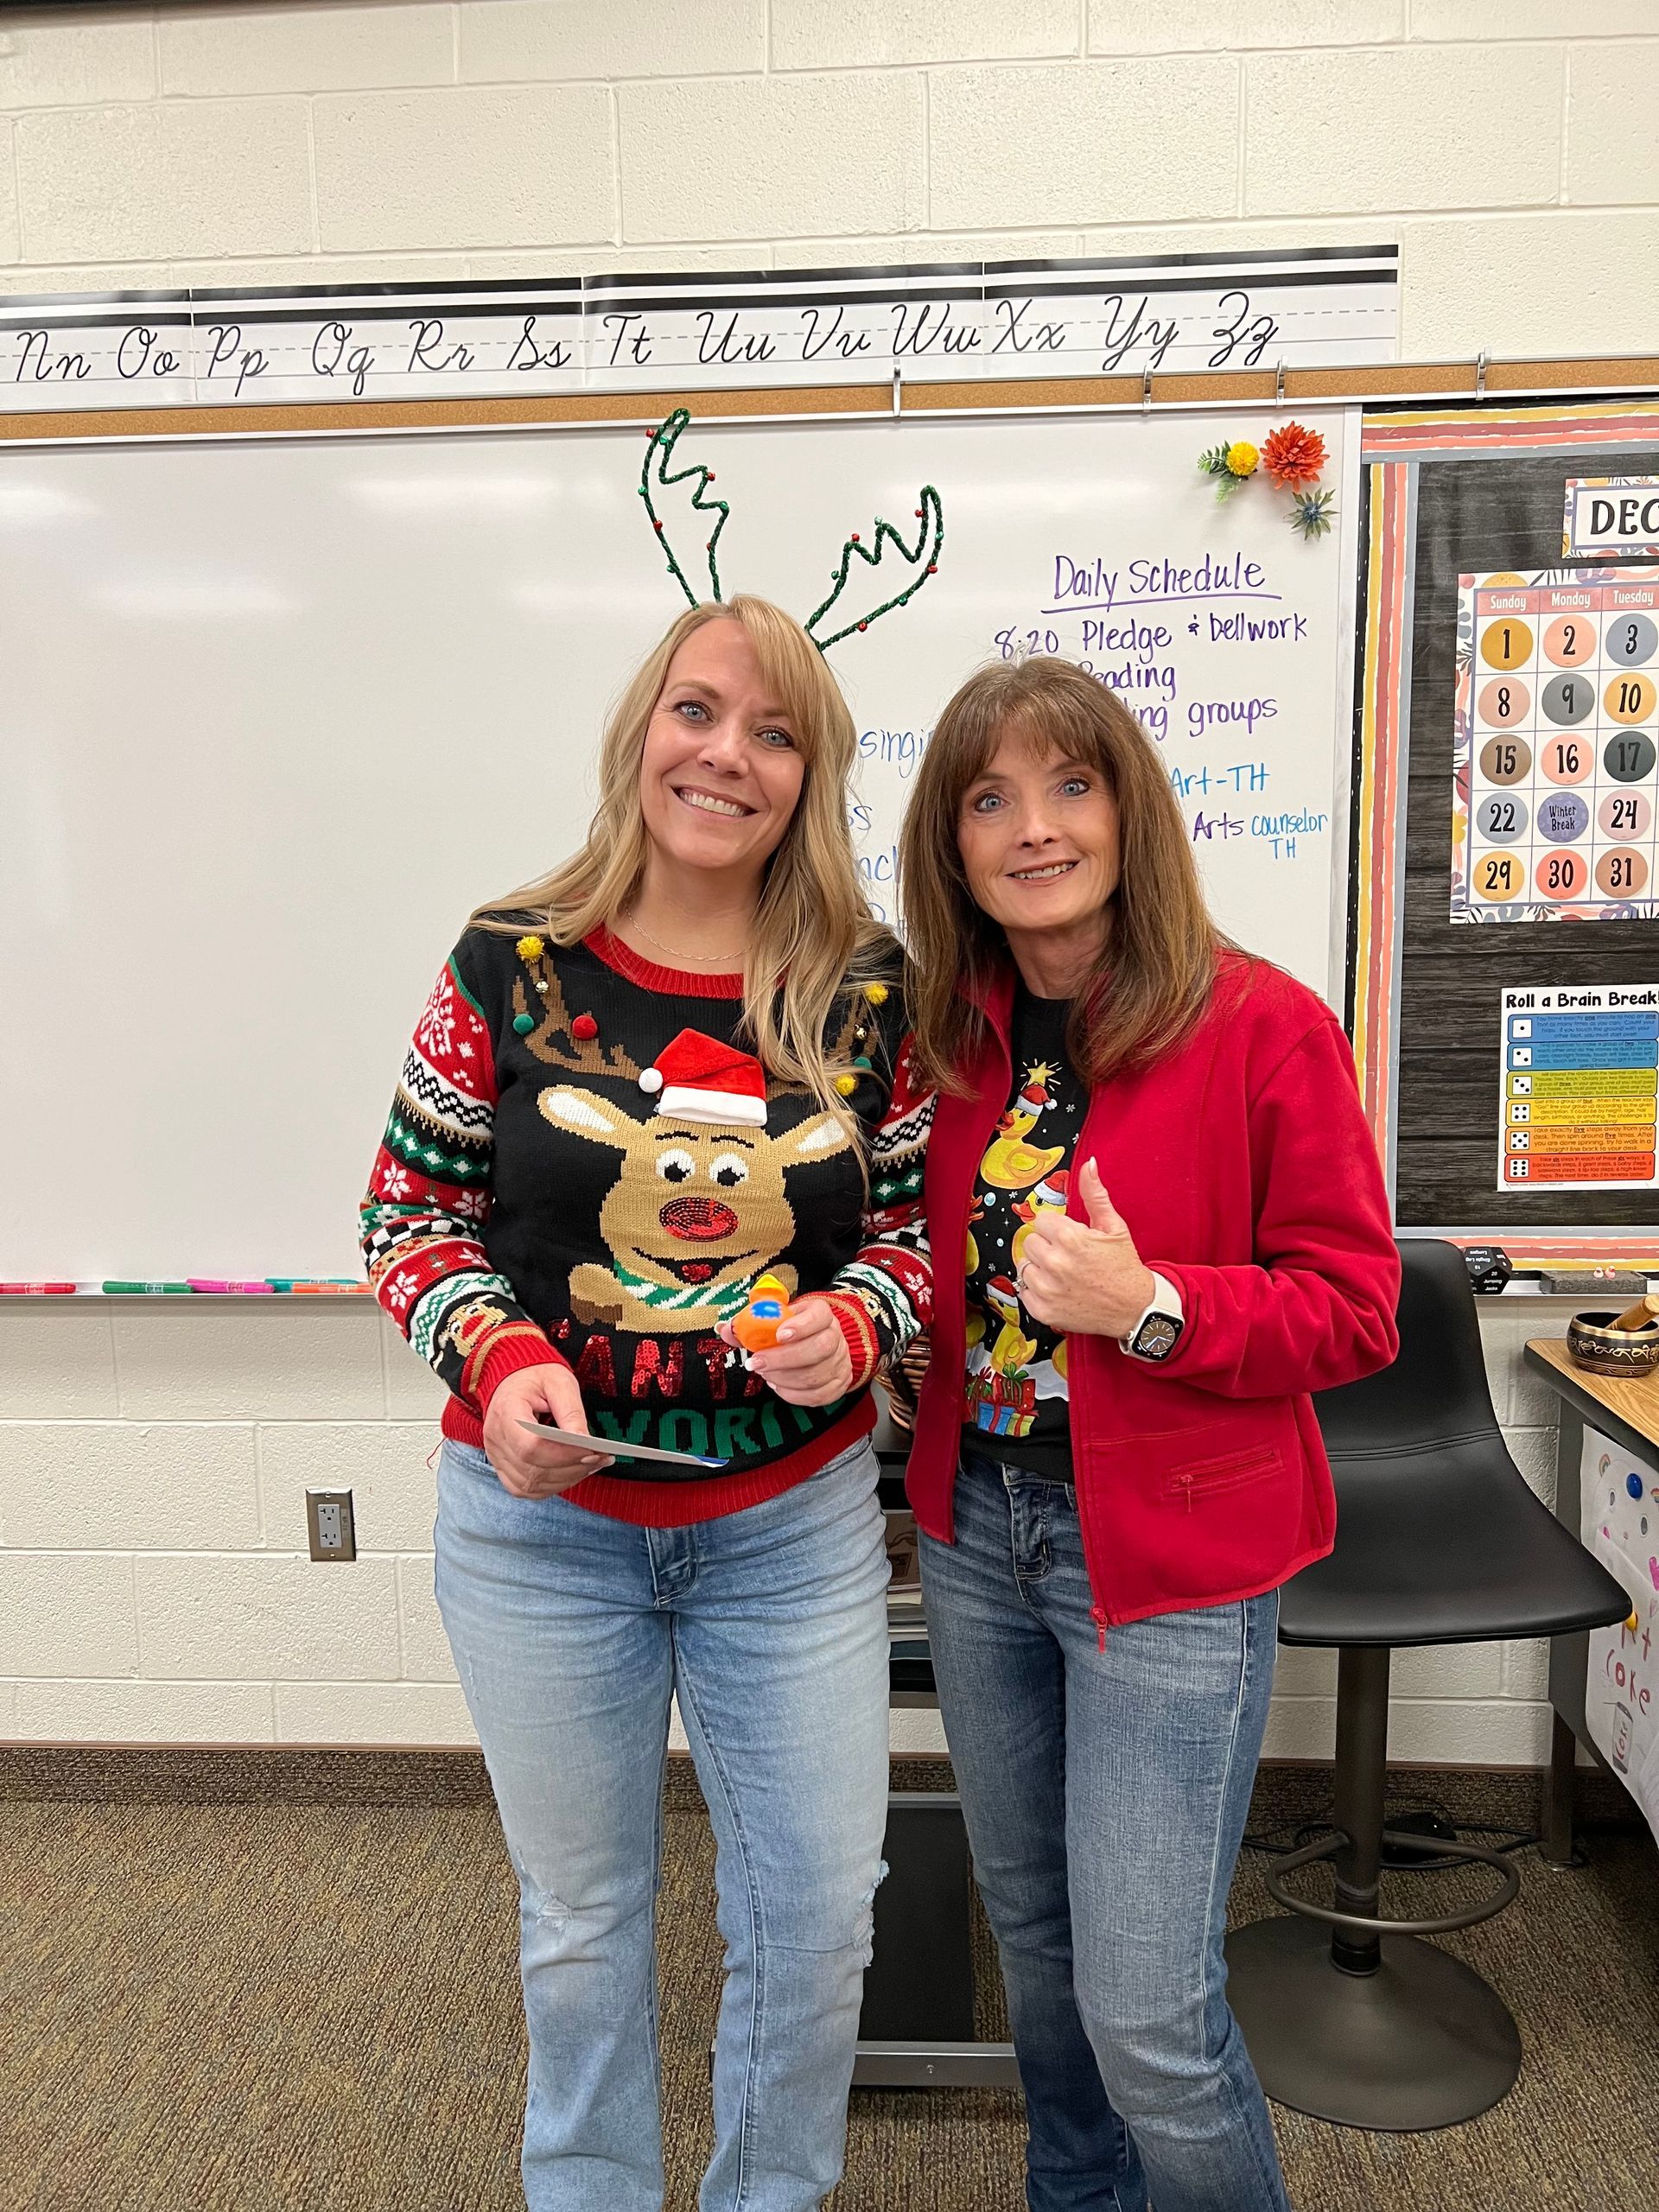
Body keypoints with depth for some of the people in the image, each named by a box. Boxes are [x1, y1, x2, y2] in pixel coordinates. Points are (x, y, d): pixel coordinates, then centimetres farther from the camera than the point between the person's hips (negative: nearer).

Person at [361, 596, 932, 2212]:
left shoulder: (865, 988, -4)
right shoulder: (512, 965, -8)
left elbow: (915, 1219, 4)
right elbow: (410, 1218, -2)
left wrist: (854, 1320, -17)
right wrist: (498, 1359, -19)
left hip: (794, 1519, 2)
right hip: (543, 1519, -1)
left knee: (818, 1912, 14)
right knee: (581, 1916, 19)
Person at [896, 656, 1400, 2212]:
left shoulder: (1262, 1025, -13)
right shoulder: (946, 1040, 2)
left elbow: (1352, 1307, -11)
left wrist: (1151, 1306, -25)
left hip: (1171, 1555, -5)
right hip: (976, 1526, 6)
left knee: (1150, 2018, 0)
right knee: (1033, 1937, 22)